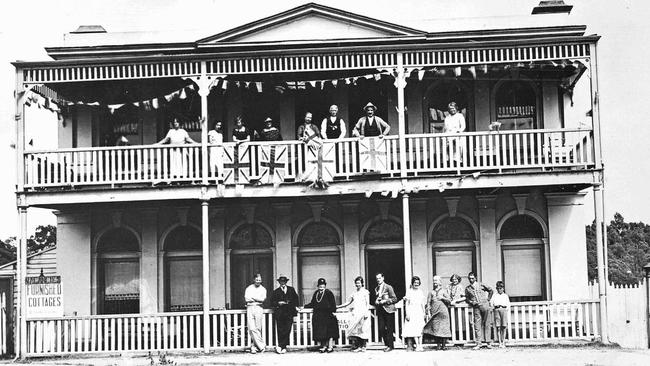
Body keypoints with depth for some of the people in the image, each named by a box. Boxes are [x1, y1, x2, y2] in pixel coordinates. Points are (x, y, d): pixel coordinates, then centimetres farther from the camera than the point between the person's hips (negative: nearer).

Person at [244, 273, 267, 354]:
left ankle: (254, 347, 4)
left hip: (258, 308, 0)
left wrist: (252, 298, -4)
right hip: (250, 308, 0)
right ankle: (261, 345, -4)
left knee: (258, 329, -4)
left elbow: (262, 299, -4)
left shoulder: (263, 289, 11)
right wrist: (258, 299, -4)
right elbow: (246, 299, -1)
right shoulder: (249, 288, 12)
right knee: (252, 329, -9)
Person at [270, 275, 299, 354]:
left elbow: (295, 299, 17)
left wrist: (295, 306, 3)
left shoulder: (291, 290, 16)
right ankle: (283, 347, 1)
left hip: (289, 314, 1)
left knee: (287, 330, -8)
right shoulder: (276, 292, 12)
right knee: (280, 331, -5)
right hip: (279, 314, -1)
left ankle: (280, 346, -4)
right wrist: (278, 303, -8)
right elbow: (272, 302, 8)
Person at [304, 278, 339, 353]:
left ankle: (330, 346, 2)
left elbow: (333, 304, -3)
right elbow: (312, 304, 20)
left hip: (327, 316, -5)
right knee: (320, 332, 1)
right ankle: (323, 346, 6)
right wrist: (304, 307, 13)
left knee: (329, 332, -4)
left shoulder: (328, 293, -1)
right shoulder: (316, 293, 14)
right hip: (318, 317, 5)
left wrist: (333, 311, -13)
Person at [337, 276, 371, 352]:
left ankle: (363, 346, -3)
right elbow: (349, 303, 21)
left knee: (363, 330, -7)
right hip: (356, 313, 4)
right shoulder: (354, 293, 16)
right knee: (355, 329, -7)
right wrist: (338, 306, 17)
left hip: (363, 312, -4)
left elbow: (368, 303, 0)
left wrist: (366, 312, -11)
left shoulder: (365, 292, 3)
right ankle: (357, 346, -6)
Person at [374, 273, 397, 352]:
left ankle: (390, 346, 3)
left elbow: (394, 299, -4)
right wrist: (376, 302, 3)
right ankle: (387, 345, 11)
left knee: (389, 329, -3)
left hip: (388, 310, -5)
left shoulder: (388, 287, -1)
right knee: (381, 329, 0)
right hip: (380, 311, 5)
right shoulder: (376, 289, 16)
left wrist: (385, 301, -13)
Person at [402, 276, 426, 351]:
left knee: (420, 329, -2)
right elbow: (406, 303, -2)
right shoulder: (409, 291, 0)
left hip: (419, 312, 4)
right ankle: (417, 345, -10)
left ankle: (420, 345, -1)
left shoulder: (420, 291, 13)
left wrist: (424, 313, 14)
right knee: (414, 329, -10)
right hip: (412, 312, -4)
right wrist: (407, 314, -8)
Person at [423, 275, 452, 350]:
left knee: (444, 327, -6)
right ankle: (439, 344, -1)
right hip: (434, 312, 1)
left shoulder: (443, 291, 11)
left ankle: (444, 344, -1)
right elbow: (428, 303, 9)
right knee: (435, 328, -5)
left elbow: (449, 301, 9)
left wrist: (442, 298, -7)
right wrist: (428, 313, 0)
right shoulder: (431, 292, 12)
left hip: (443, 311, -1)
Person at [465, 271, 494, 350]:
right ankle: (478, 344, -4)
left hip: (485, 305, -1)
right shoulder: (467, 288, 9)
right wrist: (471, 302, 0)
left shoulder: (481, 285, 4)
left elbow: (491, 290, 12)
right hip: (476, 308, 1)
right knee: (477, 325, -4)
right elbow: (466, 298, 18)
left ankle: (488, 342, 7)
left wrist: (488, 299, 6)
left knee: (487, 325, 1)